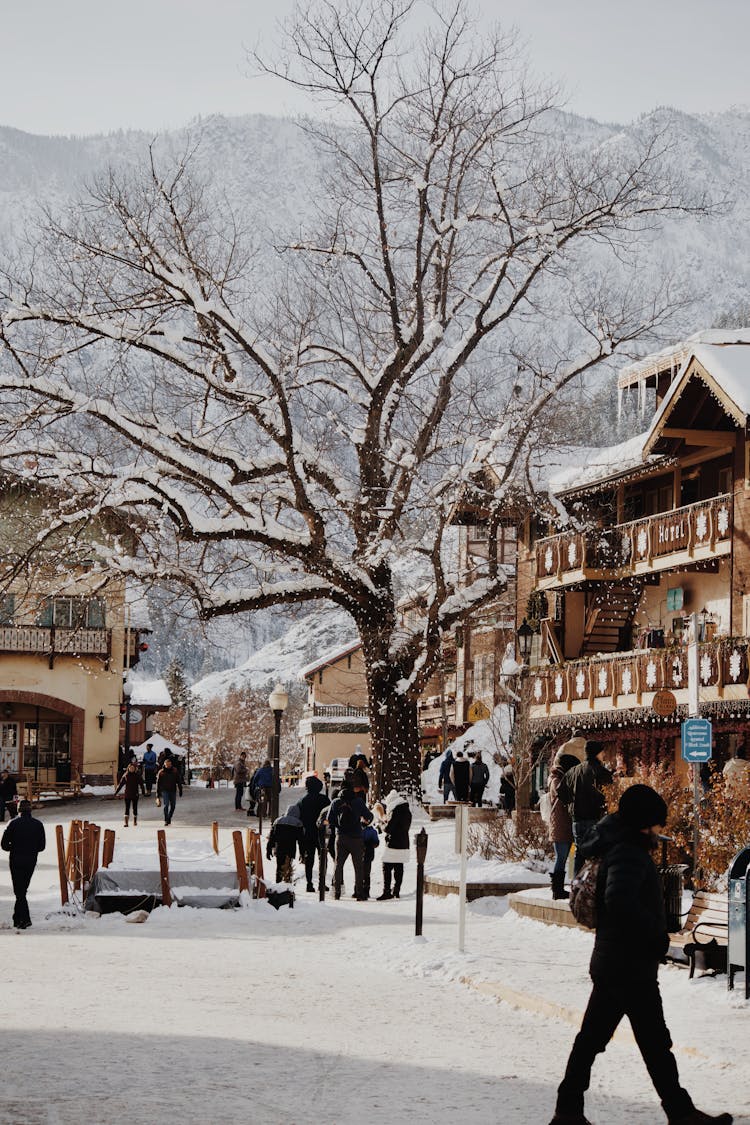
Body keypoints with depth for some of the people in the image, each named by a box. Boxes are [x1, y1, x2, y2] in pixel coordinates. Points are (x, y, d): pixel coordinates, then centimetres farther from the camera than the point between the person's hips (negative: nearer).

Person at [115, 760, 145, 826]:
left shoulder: (137, 775, 1)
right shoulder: (125, 776, 2)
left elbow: (141, 785, 3)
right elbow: (121, 784, 5)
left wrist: (143, 793, -3)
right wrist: (116, 792, 2)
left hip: (135, 794, 0)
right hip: (127, 794, 0)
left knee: (135, 808, 8)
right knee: (127, 808, -5)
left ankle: (135, 821, 22)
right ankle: (126, 822, -9)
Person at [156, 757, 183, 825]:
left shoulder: (174, 771, 3)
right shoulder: (161, 772, -1)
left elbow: (178, 782, 9)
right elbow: (158, 783, 3)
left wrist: (180, 790, 4)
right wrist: (158, 794, 1)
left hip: (173, 791, 2)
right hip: (164, 791, -2)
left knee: (172, 806, 6)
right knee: (166, 805, -13)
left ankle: (169, 818, 26)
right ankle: (166, 820, -8)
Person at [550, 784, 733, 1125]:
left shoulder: (617, 849, 14)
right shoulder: (629, 854, -18)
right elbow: (619, 901, -33)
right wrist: (655, 933, -21)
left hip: (610, 964, 10)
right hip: (631, 966, -10)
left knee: (591, 1038, 11)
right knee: (655, 1044, -2)